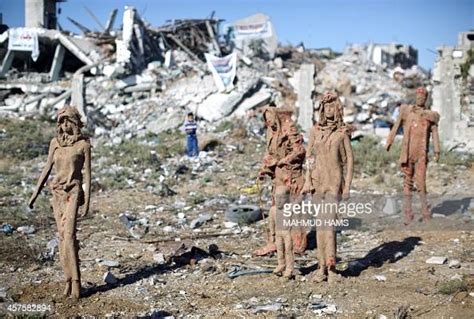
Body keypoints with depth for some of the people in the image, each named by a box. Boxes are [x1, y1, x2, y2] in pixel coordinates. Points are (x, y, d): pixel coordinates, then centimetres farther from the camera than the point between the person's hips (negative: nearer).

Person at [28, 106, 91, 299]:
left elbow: (87, 173, -4)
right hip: (57, 192, 5)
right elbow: (47, 169, 14)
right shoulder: (55, 143, 9)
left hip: (73, 192, -5)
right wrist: (36, 193, 12)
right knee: (62, 236, 4)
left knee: (69, 234, -16)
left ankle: (76, 282, -14)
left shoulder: (83, 144, -3)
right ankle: (69, 281, 8)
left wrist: (87, 201, -8)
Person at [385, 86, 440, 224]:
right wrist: (389, 142, 7)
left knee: (421, 183, -7)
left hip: (421, 155, -1)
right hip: (407, 153, 2)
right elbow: (396, 127, 13)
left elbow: (435, 133, 1)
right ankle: (408, 214, 10)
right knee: (407, 182, 5)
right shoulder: (406, 110, 9)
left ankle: (426, 212, 6)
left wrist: (436, 151, -9)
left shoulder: (430, 115, 7)